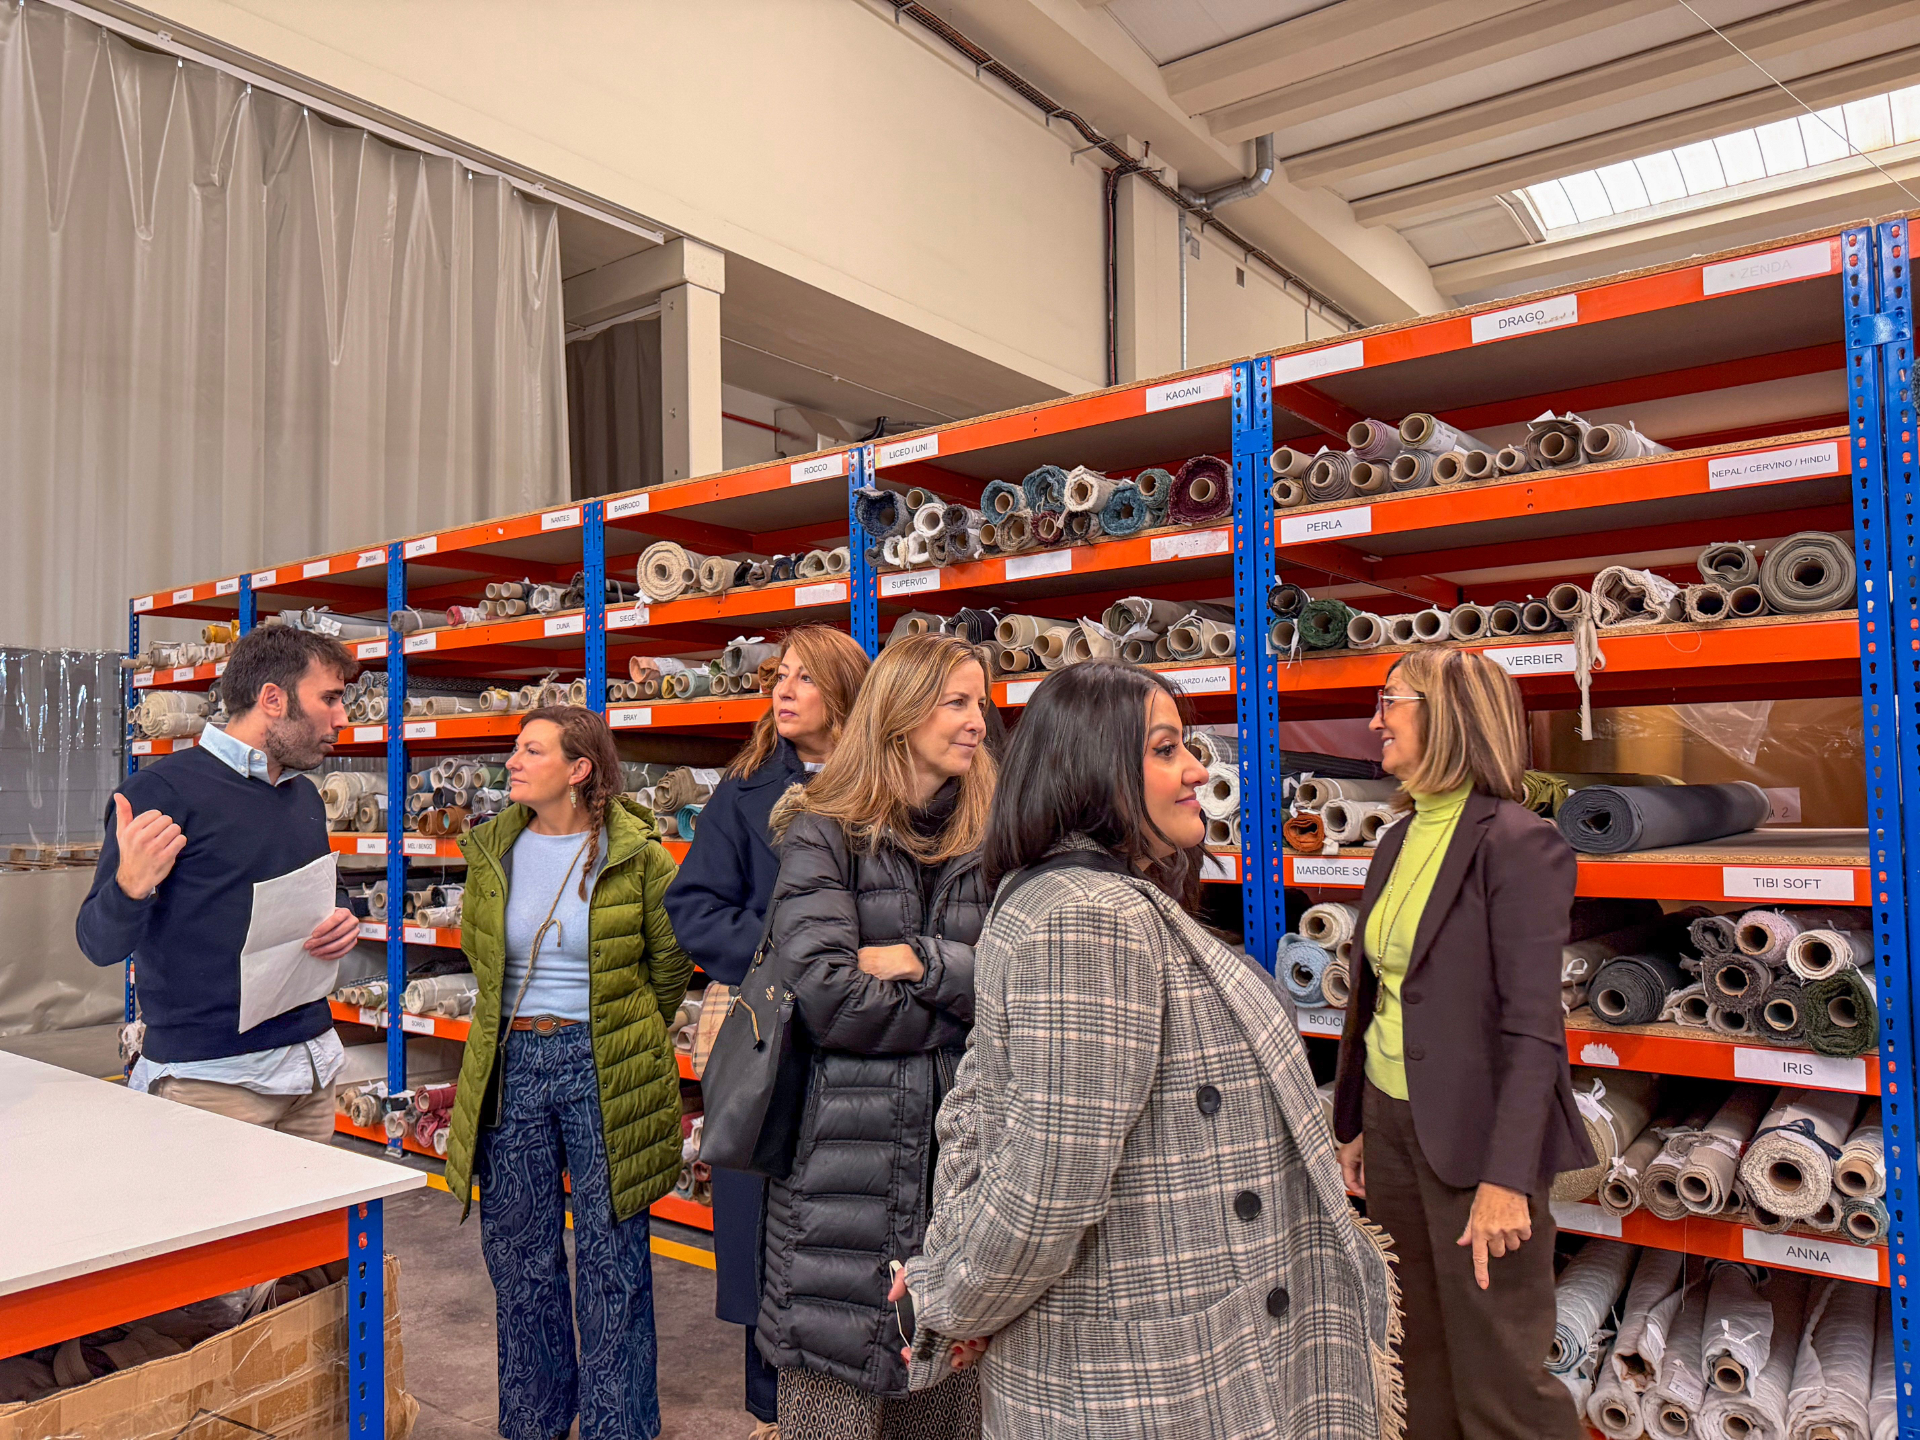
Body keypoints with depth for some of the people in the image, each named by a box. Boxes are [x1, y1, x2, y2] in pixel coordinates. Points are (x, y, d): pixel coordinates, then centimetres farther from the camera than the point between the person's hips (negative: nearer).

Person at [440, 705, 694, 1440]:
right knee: (519, 1256, 16)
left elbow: (669, 965, 1)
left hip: (602, 1071, -4)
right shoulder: (492, 851, 2)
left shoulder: (636, 857, -10)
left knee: (612, 1262, 6)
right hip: (512, 1065, 4)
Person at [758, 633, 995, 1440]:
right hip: (848, 1153, -4)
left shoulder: (991, 840, 8)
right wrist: (971, 999, -7)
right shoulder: (823, 834, -4)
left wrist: (925, 963, -12)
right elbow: (825, 1000, -16)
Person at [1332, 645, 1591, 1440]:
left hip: (1471, 1135, -7)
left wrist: (1506, 1179, -22)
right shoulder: (1399, 841, 8)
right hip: (1391, 1120, 8)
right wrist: (1354, 1123, 14)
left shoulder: (1517, 843, -15)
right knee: (1420, 1357, 21)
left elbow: (1532, 1026, -19)